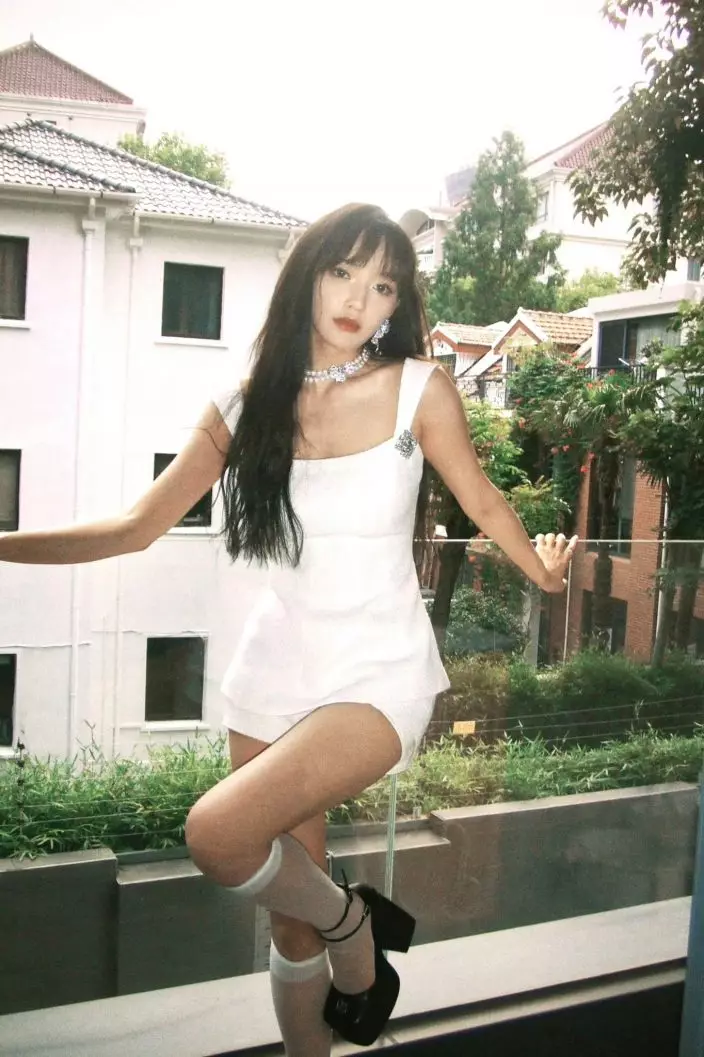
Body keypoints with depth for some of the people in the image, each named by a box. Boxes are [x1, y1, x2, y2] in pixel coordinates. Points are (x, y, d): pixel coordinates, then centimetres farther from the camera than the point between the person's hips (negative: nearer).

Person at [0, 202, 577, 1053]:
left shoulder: (419, 389, -8)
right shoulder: (244, 408, 0)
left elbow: (483, 502, 7)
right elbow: (135, 528, 2)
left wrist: (543, 571, 2)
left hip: (380, 672, -3)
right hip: (276, 670, 4)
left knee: (219, 832, -26)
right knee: (290, 916, 12)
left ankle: (354, 927, 4)